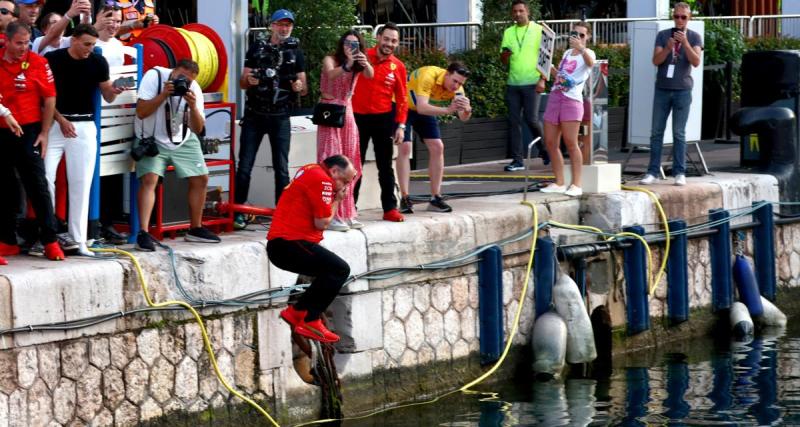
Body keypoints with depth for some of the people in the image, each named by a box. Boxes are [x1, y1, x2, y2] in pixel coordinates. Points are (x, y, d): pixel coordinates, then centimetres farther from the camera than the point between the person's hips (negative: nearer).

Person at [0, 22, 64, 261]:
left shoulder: (38, 63, -4)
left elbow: (49, 99, -2)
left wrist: (44, 134, -4)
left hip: (28, 131, -3)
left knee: (37, 186, -4)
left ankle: (50, 240, -1)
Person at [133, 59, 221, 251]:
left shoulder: (194, 89, -10)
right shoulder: (154, 77, -20)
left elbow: (197, 128, -10)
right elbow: (141, 112, -23)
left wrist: (193, 107, -28)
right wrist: (164, 94, -33)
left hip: (183, 141, 5)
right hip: (152, 139, -5)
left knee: (201, 179, 5)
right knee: (149, 179, -24)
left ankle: (195, 229, 22)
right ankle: (143, 233, -27)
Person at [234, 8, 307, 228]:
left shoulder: (295, 53, 5)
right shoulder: (257, 49, 5)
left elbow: (304, 90, 7)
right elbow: (242, 83, 7)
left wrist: (300, 87, -17)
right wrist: (249, 81, -16)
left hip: (280, 118, 0)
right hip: (254, 116, 0)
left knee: (281, 168, 2)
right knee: (244, 166, -1)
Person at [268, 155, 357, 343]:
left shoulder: (311, 171, 19)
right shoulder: (321, 179, -12)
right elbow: (322, 222, -13)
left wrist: (335, 197, 8)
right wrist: (337, 200, 1)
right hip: (291, 244, -10)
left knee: (332, 270, 18)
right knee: (340, 270, -12)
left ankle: (296, 312, 15)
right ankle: (310, 322, -10)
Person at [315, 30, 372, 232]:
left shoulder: (358, 65, 5)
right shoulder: (330, 60, -6)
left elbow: (370, 75, -16)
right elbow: (331, 74, -29)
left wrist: (365, 64, -38)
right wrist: (347, 66, -47)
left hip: (347, 115, 5)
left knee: (348, 166, 8)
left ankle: (346, 213, 15)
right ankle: (331, 215, -11)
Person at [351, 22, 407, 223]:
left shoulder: (398, 66, 1)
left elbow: (401, 99, 4)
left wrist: (401, 125, -1)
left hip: (384, 118, 1)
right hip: (358, 117, -1)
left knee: (385, 166, 6)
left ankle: (390, 208, 11)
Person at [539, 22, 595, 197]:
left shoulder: (587, 53, -2)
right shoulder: (567, 53, 20)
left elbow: (590, 63, -28)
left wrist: (581, 48, -47)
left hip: (572, 100, -7)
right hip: (555, 97, 7)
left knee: (570, 142, -14)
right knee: (550, 143, 5)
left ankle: (576, 184, -10)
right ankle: (559, 183, 13)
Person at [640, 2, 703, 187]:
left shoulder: (694, 37, 4)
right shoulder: (663, 35, 8)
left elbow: (696, 62, -7)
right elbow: (656, 60, 0)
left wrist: (685, 43, -20)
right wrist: (667, 48, -18)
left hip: (682, 90, -2)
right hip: (662, 89, 2)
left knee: (679, 134, -1)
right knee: (656, 132, 1)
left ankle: (679, 173, 1)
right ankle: (653, 172, 4)